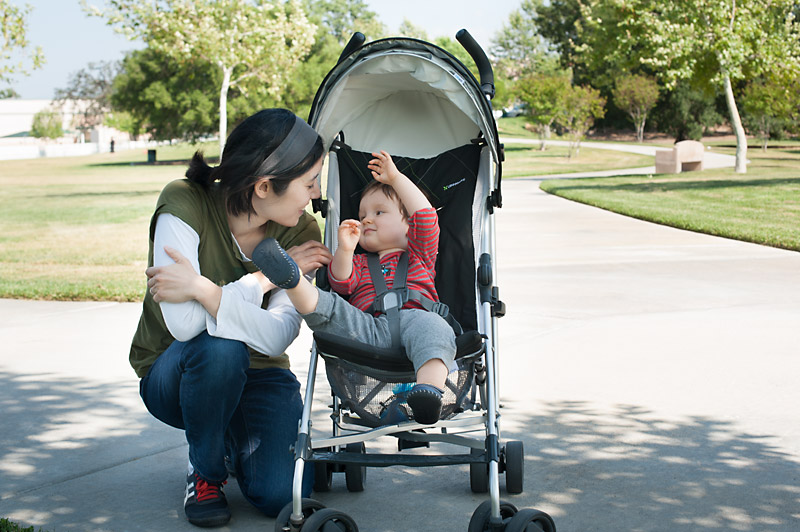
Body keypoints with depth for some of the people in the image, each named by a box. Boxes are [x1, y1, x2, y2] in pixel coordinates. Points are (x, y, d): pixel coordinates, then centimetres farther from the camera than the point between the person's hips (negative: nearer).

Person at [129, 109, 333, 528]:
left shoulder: (301, 233, -13)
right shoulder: (184, 205, -23)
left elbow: (277, 336, -27)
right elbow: (184, 324, -34)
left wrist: (203, 289, -38)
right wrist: (265, 277, -27)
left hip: (256, 375, 2)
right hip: (172, 377, -2)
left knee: (281, 495, -22)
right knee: (220, 348, -38)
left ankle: (235, 442, 15)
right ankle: (204, 470, -9)